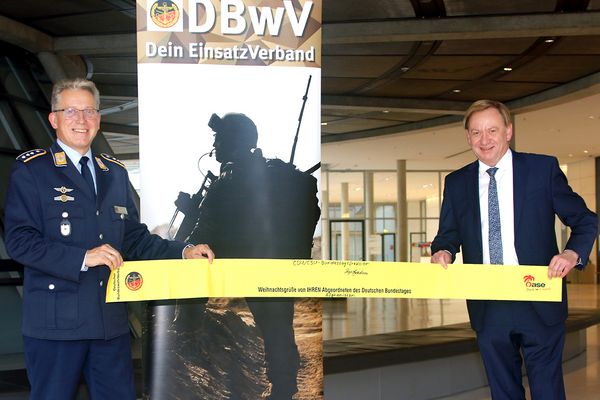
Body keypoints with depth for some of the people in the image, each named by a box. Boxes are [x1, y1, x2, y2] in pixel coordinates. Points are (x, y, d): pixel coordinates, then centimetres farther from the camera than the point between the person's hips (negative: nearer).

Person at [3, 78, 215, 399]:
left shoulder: (116, 173, 16)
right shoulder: (31, 169, -2)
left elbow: (134, 237, 16)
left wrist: (183, 252, 2)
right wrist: (83, 257, -19)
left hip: (110, 321, 5)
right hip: (56, 321, -5)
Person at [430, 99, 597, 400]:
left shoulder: (543, 168, 0)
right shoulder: (456, 183, 8)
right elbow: (448, 235, 12)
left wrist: (573, 253, -16)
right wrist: (443, 252, -11)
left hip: (538, 304, -3)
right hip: (487, 307, 3)